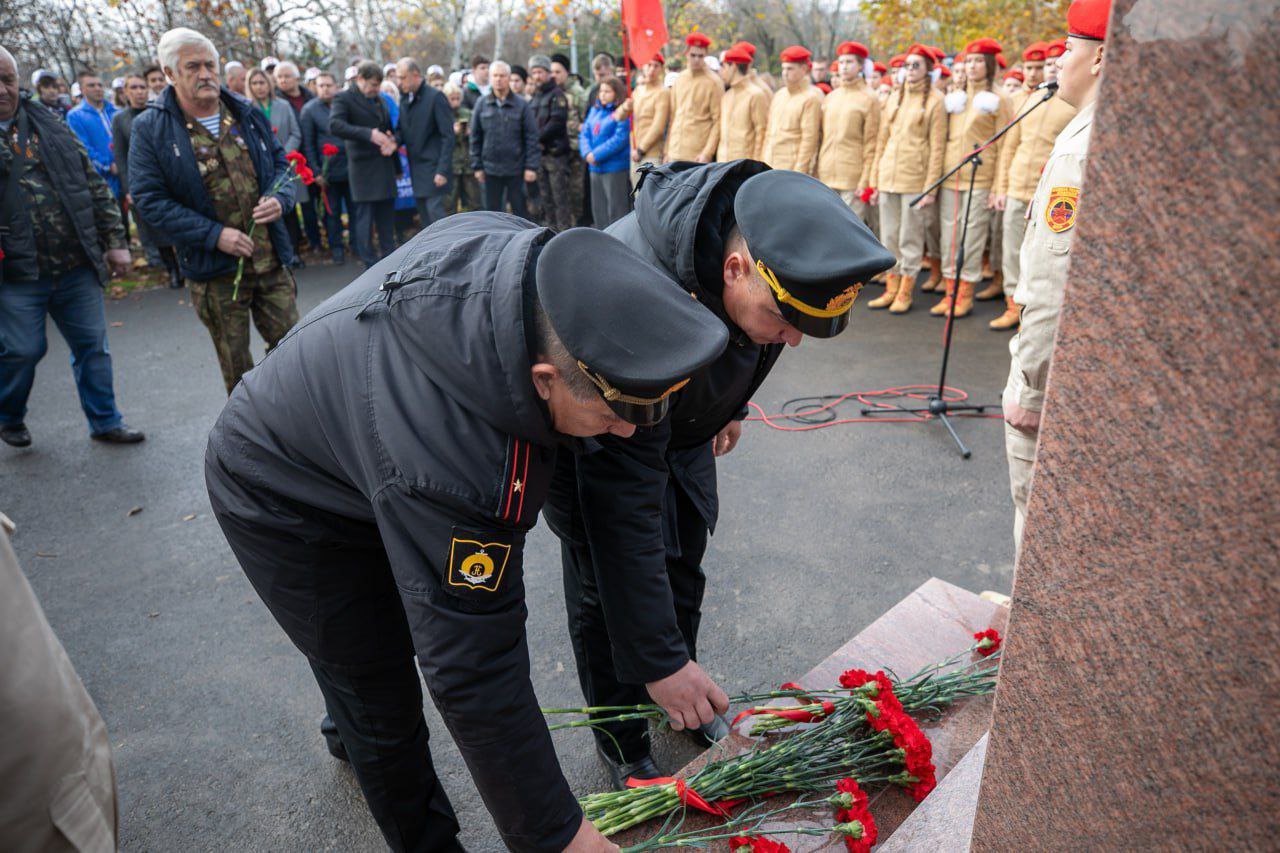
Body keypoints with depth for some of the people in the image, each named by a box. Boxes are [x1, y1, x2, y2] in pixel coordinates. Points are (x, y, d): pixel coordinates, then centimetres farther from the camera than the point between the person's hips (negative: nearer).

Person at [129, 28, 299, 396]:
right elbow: (149, 199, -10)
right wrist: (214, 235, -20)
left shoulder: (248, 113, 6)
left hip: (270, 259, 3)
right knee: (236, 366, 8)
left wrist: (280, 198, -8)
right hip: (214, 269, -3)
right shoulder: (150, 128, -6)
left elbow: (280, 162, 15)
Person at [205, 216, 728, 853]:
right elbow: (475, 676, -38)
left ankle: (349, 730, 62)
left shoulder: (523, 246, -26)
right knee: (386, 704, 2)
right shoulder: (454, 465, -46)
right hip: (284, 509, -8)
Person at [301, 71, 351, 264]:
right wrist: (316, 172, -7)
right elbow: (308, 143, -1)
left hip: (352, 167, 2)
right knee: (332, 212, 5)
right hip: (328, 171, -1)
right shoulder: (309, 109, 0)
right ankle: (336, 247, 17)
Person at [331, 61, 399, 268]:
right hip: (364, 167, -6)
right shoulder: (344, 98, -5)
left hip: (385, 166, 7)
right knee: (365, 217, -2)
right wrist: (369, 134, -29)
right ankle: (371, 266, 4)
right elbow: (334, 125, -21)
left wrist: (393, 142, 0)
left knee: (387, 215, 11)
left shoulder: (380, 99, 16)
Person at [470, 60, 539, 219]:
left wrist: (532, 166, -9)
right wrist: (477, 166, 3)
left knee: (521, 211, 4)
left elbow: (532, 138, -3)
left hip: (516, 169, -2)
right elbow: (475, 138, 7)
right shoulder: (482, 105, 5)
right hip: (491, 169, 2)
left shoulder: (522, 105, -1)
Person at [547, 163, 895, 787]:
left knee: (681, 573, 19)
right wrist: (656, 660, -39)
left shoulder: (767, 239, -23)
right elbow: (624, 497, -43)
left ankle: (688, 704, 44)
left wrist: (730, 407, 18)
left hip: (684, 423, 6)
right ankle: (622, 748, 29)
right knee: (606, 596, 3)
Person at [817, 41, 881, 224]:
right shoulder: (829, 98, 14)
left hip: (853, 179, -5)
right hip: (826, 177, 5)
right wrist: (816, 175, 11)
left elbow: (871, 146, -5)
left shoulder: (869, 99, -2)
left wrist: (865, 181, -11)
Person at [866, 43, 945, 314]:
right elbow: (882, 141, 14)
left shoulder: (935, 101, -1)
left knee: (910, 239, 0)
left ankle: (905, 293, 8)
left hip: (915, 178, -5)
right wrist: (875, 181, 9)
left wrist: (931, 188, -12)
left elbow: (937, 147, -6)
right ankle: (891, 289, 18)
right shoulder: (894, 99, 13)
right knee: (889, 237, 8)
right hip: (888, 177, 5)